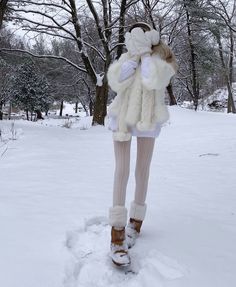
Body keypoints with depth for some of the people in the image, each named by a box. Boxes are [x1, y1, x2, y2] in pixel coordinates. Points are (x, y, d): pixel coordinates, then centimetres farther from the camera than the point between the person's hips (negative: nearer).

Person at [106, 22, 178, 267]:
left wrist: (145, 52, -15)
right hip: (122, 118, 1)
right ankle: (117, 231, -9)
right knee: (122, 169, -8)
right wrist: (134, 56, -12)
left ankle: (135, 222, 21)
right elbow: (116, 82, -13)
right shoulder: (127, 58, 5)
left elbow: (153, 81, -24)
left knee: (142, 169, 5)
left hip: (148, 120, -1)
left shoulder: (163, 59, -3)